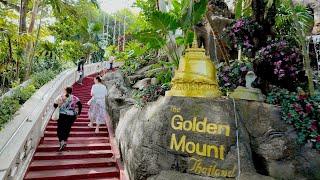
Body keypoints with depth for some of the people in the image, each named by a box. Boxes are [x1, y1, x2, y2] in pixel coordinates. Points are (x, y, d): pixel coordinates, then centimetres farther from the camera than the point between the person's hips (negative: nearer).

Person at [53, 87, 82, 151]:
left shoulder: (61, 97, -3)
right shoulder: (75, 98, 0)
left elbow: (55, 105, -5)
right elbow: (80, 105, -8)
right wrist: (78, 113, 3)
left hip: (63, 115, -2)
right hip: (72, 116, 2)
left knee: (60, 129, 9)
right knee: (67, 129, 18)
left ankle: (61, 141, -8)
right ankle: (65, 141, 26)